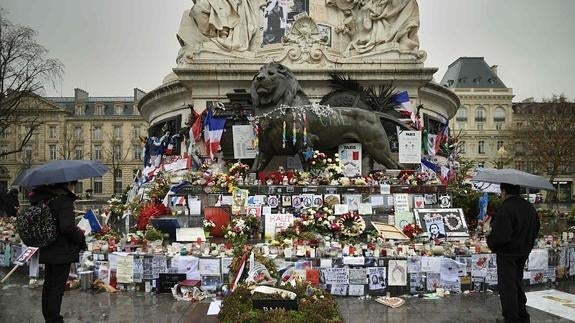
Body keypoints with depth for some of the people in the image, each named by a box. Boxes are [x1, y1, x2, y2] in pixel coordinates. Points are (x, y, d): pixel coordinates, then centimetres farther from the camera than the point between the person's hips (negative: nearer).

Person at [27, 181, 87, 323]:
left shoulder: (42, 198, 6)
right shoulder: (64, 199, -18)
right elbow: (67, 227, -26)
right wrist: (81, 237, -11)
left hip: (46, 251, 8)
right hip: (63, 251, -8)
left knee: (48, 284, 18)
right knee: (58, 287, 0)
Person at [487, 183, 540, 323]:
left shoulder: (505, 209, -23)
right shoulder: (530, 208, 6)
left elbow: (500, 235, -27)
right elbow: (535, 230, 14)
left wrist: (490, 240, -8)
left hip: (507, 253, -9)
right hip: (523, 252, 9)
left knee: (507, 285, 2)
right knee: (517, 282, 21)